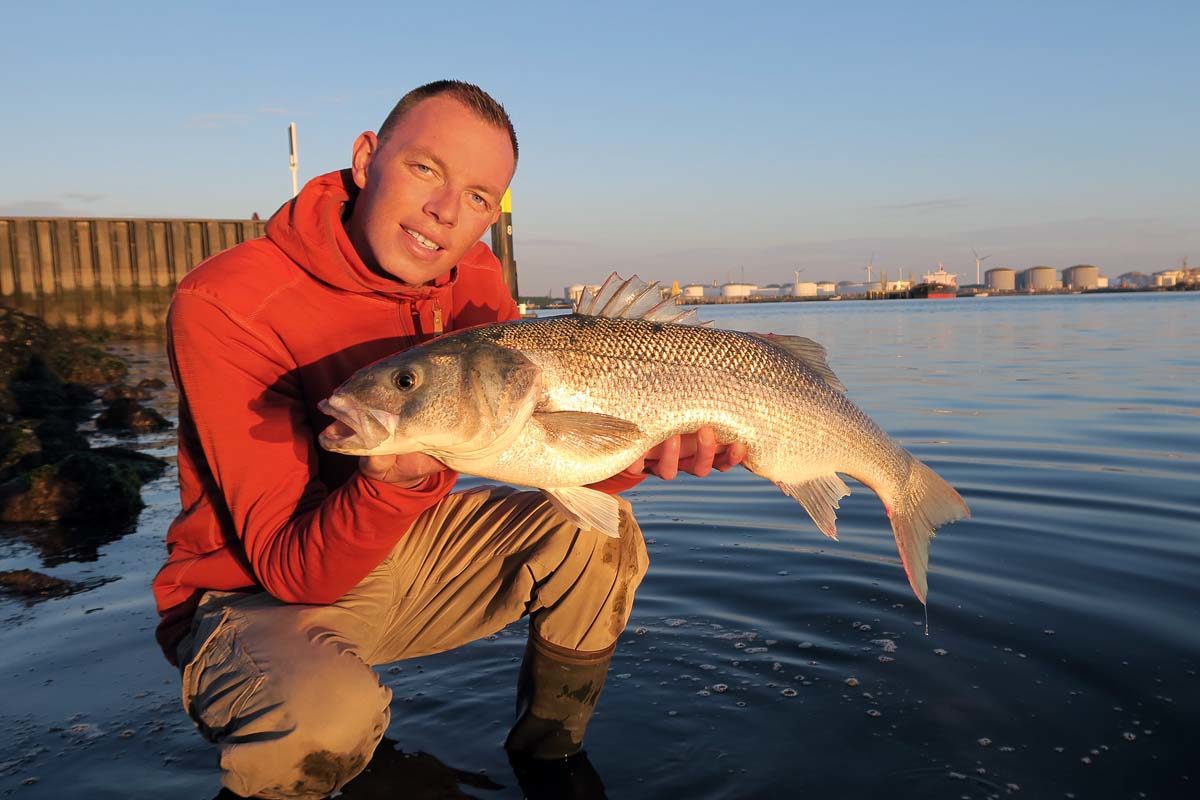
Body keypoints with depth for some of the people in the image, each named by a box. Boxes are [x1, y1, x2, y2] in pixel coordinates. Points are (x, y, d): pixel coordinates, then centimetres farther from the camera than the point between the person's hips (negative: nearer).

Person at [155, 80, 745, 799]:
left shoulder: (470, 280, -6)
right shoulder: (224, 304, -25)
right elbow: (291, 568, -27)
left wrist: (638, 451, -30)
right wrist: (394, 483, -47)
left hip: (400, 550, 6)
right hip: (253, 596, -5)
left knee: (595, 531, -8)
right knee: (329, 713, -37)